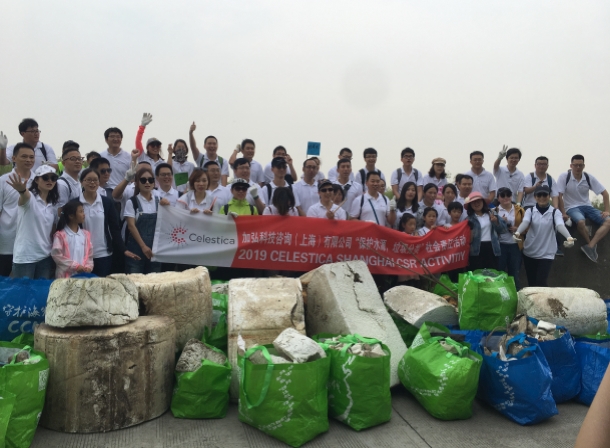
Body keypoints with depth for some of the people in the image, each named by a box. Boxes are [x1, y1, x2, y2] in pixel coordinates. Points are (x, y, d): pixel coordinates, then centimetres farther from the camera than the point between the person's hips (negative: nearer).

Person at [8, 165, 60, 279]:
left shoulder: (54, 204, 9)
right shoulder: (29, 197, -7)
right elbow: (24, 197, -32)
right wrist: (21, 190, -55)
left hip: (45, 256, 5)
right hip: (25, 256, -5)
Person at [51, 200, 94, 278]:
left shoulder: (86, 234, 10)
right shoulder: (60, 235, -4)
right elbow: (56, 255, -10)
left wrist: (88, 267, -6)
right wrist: (75, 266, -14)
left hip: (82, 274, 5)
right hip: (65, 275, -4)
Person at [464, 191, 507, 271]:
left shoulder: (491, 214, 9)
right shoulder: (469, 219, 1)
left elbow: (503, 229, 7)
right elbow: (468, 239, -1)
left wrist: (496, 221, -9)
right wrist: (470, 230, -21)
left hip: (492, 249, 3)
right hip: (477, 250, -2)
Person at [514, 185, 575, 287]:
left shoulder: (555, 212, -3)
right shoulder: (530, 211, 1)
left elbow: (560, 225, -22)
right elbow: (525, 222, -19)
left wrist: (569, 237, -44)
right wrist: (517, 232, -42)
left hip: (547, 253, -2)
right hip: (529, 252, 2)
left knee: (541, 282, -11)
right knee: (531, 282, 9)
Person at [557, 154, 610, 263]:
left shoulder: (589, 177, -2)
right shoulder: (564, 177, -10)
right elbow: (559, 196, -13)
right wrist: (563, 213, -17)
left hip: (587, 206, 5)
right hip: (571, 208, -4)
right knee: (581, 222, -37)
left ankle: (590, 246, -28)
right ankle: (593, 246, -12)